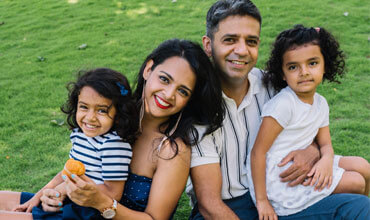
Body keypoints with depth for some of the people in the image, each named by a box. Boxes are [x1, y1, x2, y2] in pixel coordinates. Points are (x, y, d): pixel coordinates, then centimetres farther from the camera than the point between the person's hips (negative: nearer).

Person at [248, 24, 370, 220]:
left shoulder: (320, 103, 4)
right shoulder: (283, 104, -21)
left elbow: (325, 144, 9)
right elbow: (258, 153, -20)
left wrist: (327, 159, -16)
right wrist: (261, 200, -19)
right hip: (278, 182, -8)